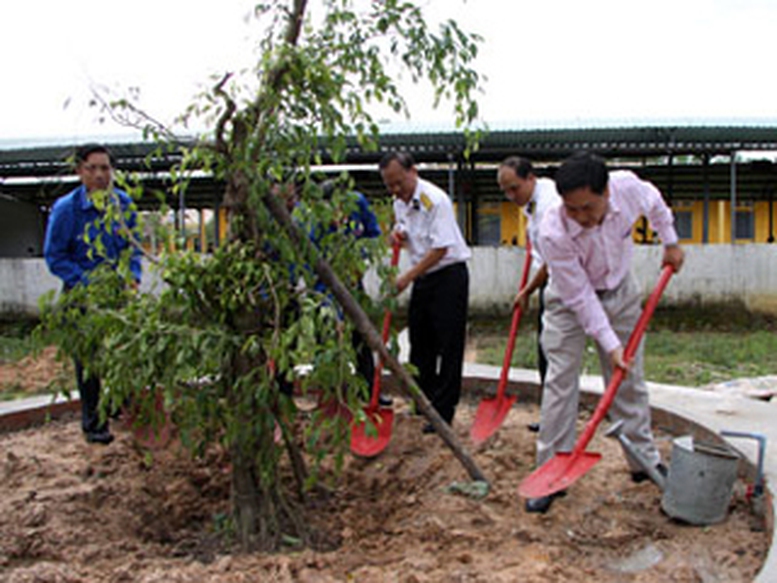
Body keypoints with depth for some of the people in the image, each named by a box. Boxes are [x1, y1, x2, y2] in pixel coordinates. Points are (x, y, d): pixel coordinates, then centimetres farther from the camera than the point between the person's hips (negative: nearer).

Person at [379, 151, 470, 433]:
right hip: (423, 277, 9)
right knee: (420, 343, 14)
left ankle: (443, 412, 2)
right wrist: (398, 234, -2)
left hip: (449, 275, -8)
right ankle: (424, 401, 29)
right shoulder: (399, 202, 7)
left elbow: (441, 248, -23)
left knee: (448, 346, -4)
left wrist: (408, 277, -22)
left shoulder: (435, 200, -20)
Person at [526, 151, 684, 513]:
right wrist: (610, 344, -25)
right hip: (570, 301, -3)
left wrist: (670, 242, 11)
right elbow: (580, 297, -27)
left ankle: (644, 461, 24)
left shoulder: (628, 187, -26)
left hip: (619, 293, 4)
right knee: (560, 381, -8)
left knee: (630, 379, 10)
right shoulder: (553, 234, -36)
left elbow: (654, 202, 2)